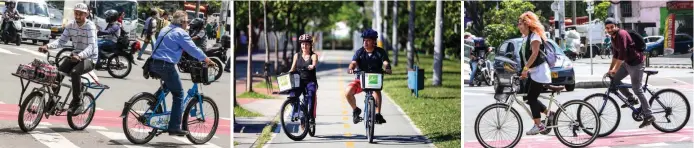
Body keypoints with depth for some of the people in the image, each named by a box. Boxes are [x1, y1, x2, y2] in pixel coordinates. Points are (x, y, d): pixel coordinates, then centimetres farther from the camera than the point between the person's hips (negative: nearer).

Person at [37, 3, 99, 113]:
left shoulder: (90, 26, -19)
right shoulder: (70, 25, -1)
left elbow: (91, 47, -30)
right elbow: (61, 41, -4)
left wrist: (80, 56, -49)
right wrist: (48, 46, -24)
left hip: (89, 59, -6)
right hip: (75, 56, 6)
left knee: (74, 72, -33)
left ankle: (77, 101, -18)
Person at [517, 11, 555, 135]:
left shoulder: (534, 36, -15)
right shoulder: (525, 37, 13)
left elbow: (535, 53, -26)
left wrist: (525, 68, -31)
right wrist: (524, 70, 9)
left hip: (539, 72, -9)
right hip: (532, 72, 9)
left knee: (531, 98, -8)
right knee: (528, 97, 7)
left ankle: (538, 125, -1)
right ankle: (549, 113, 19)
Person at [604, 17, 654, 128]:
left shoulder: (621, 34, -22)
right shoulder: (613, 37, 8)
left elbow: (622, 54, -26)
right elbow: (615, 54, 16)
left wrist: (615, 70, -23)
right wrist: (610, 69, 13)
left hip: (636, 63, -9)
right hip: (627, 62, 9)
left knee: (637, 90, -9)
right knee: (615, 79, 4)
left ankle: (648, 116, -4)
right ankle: (631, 99, 19)